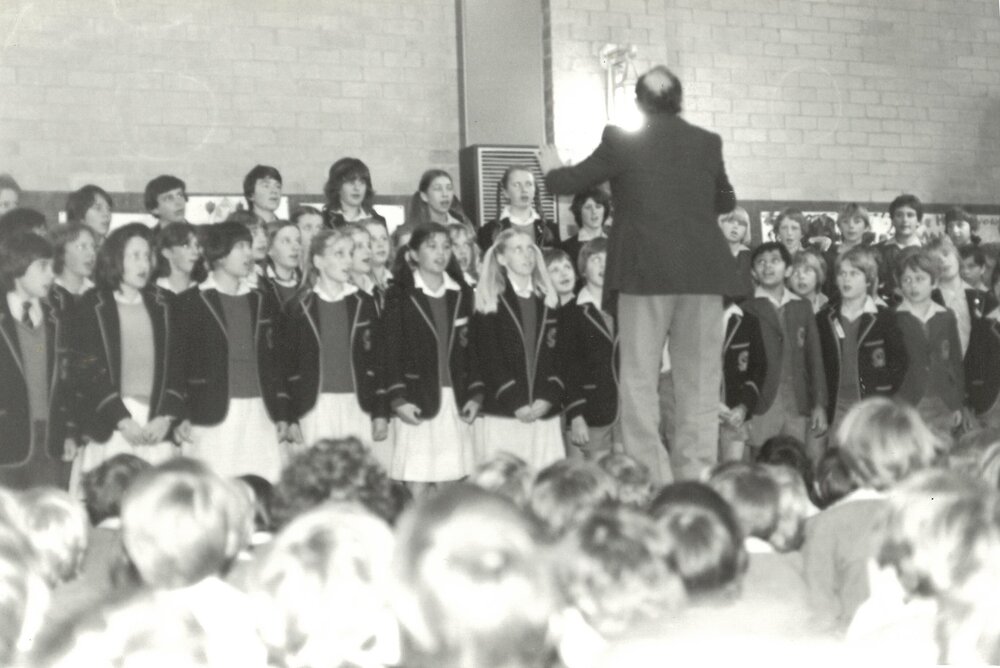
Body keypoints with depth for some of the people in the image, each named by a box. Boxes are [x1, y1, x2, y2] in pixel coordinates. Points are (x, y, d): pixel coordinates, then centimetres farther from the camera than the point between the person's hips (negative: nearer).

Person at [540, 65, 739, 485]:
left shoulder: (622, 141, -1)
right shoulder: (708, 143, 7)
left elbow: (568, 183, 7)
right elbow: (725, 202, 21)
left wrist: (551, 168, 28)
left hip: (645, 273, -2)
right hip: (702, 273, 2)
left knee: (639, 380, 4)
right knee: (700, 382, 7)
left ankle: (649, 483, 1)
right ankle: (698, 478, 6)